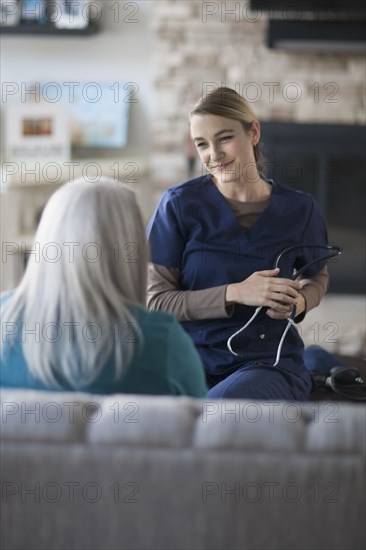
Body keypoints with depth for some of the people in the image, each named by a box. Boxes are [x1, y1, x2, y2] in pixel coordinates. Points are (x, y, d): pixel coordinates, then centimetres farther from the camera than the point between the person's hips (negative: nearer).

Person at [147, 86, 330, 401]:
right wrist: (236, 293, -17)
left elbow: (317, 276, 22)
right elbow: (155, 300, -5)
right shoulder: (180, 204, -3)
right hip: (191, 359, 0)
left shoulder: (298, 209, 2)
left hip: (269, 363, 0)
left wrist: (300, 302, -3)